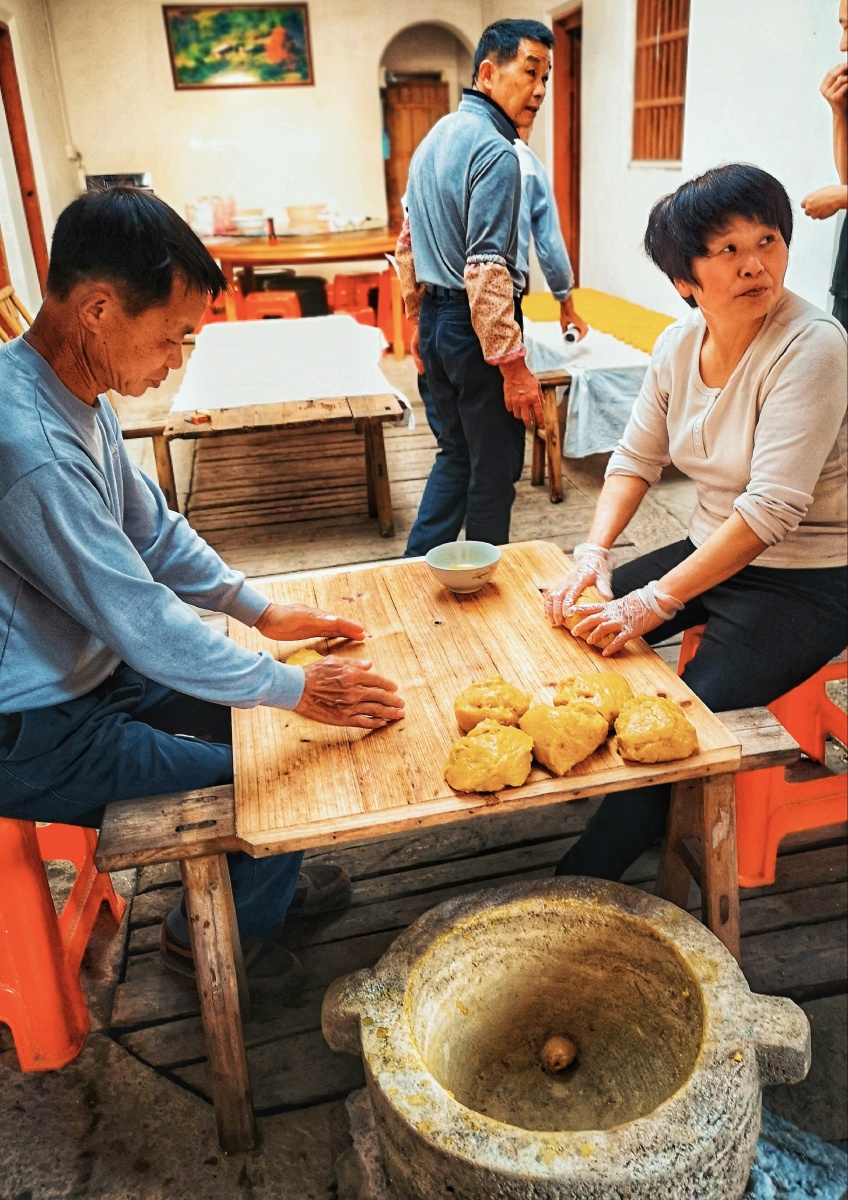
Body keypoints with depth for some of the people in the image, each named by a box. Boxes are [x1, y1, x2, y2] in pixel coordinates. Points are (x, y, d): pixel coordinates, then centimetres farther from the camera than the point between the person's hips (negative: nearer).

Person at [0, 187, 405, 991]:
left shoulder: (76, 394, -1)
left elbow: (154, 532, 10)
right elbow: (146, 625, -28)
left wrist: (261, 612, 7)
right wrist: (297, 690, -18)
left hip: (87, 668, 9)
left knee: (255, 707, 14)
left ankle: (261, 880, 36)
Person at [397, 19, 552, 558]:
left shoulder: (437, 137, 13)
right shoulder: (495, 151, -16)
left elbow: (408, 243, 18)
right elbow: (486, 270, -24)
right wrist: (514, 366, -23)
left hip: (436, 320, 10)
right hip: (476, 328, -9)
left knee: (456, 454, 20)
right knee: (494, 469, 4)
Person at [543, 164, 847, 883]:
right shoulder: (680, 344, 0)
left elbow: (773, 507, -28)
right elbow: (637, 457, 5)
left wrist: (660, 599, -30)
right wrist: (594, 553, -11)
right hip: (710, 552, 7)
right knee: (579, 621, -1)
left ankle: (579, 888, -4)